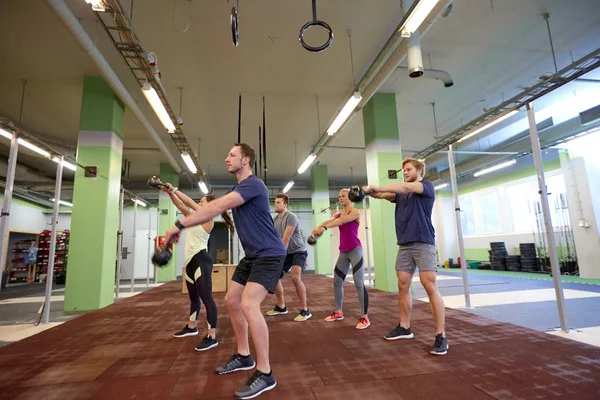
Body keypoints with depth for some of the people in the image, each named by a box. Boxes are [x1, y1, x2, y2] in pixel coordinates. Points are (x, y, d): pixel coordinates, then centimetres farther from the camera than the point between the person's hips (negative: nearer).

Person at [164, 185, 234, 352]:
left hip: (201, 260, -10)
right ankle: (191, 327, 38)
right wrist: (169, 192, 9)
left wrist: (174, 189, -3)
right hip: (190, 261, 10)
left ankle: (212, 337, -10)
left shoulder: (208, 219, -6)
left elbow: (189, 202, -9)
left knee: (206, 297, -11)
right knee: (193, 296, 22)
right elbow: (181, 205, 18)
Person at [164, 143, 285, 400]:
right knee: (232, 300, 13)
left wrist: (179, 225, -24)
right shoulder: (236, 190, 15)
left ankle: (265, 373, -7)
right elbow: (212, 211, 13)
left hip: (269, 255, -10)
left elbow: (216, 207, -27)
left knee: (249, 304, -22)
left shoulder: (253, 184, -18)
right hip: (251, 256, 10)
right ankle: (243, 356, 29)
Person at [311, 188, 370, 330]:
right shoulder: (338, 214, 13)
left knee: (359, 283, -9)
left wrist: (324, 228, -37)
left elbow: (341, 221, -24)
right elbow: (327, 221, -5)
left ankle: (364, 317, -3)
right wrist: (318, 228, -27)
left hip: (355, 250, -7)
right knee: (337, 281, 10)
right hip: (343, 252, 7)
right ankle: (338, 312, 23)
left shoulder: (355, 212, -6)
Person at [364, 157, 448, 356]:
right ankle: (404, 327, 19)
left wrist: (374, 187, -23)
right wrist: (370, 192, -17)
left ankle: (441, 335, -3)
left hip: (423, 242, -6)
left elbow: (405, 187, -17)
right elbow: (383, 195, 5)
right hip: (404, 244, 6)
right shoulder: (401, 193, 19)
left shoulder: (427, 186, 1)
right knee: (403, 286, 7)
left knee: (430, 286, -9)